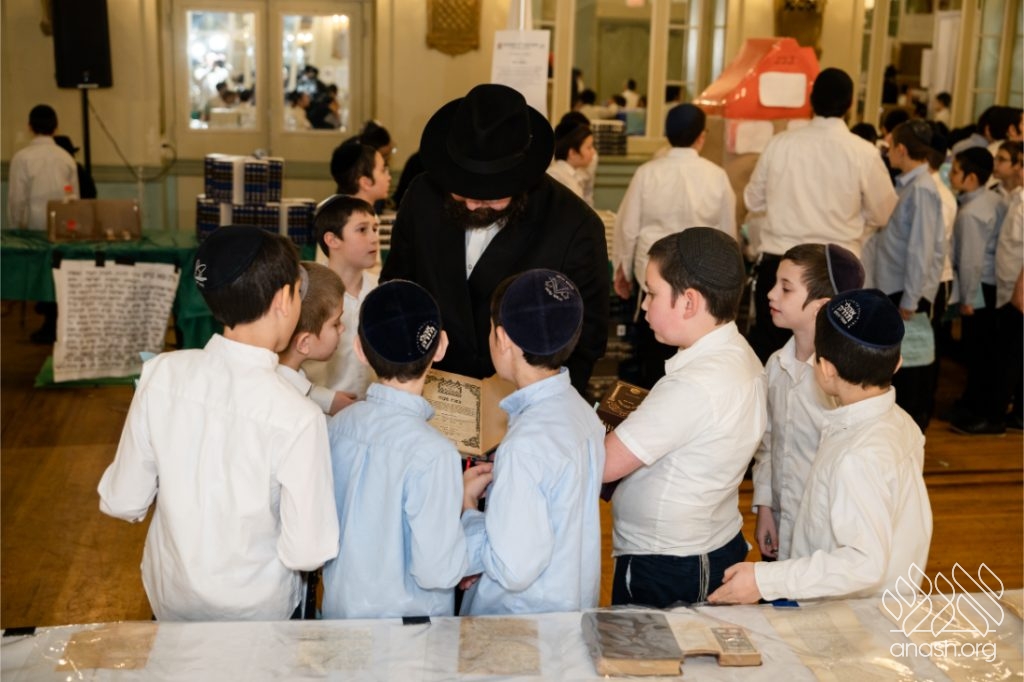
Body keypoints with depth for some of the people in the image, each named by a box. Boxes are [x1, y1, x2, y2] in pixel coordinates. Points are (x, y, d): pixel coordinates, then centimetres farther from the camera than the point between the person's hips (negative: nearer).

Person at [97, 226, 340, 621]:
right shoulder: (298, 418, -29)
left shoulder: (161, 373, -18)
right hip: (252, 612, -2)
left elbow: (122, 503, -9)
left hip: (168, 596, 3)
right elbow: (307, 554, -22)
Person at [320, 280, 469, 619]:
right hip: (404, 618, -6)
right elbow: (437, 571, -22)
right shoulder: (433, 452, -25)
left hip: (337, 607, 6)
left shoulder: (338, 425, -7)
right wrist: (468, 505, -7)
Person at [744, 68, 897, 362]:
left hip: (777, 263, 1)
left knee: (765, 349, 11)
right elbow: (885, 214, 3)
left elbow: (753, 199, 9)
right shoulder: (863, 153, -8)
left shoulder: (780, 144, -3)